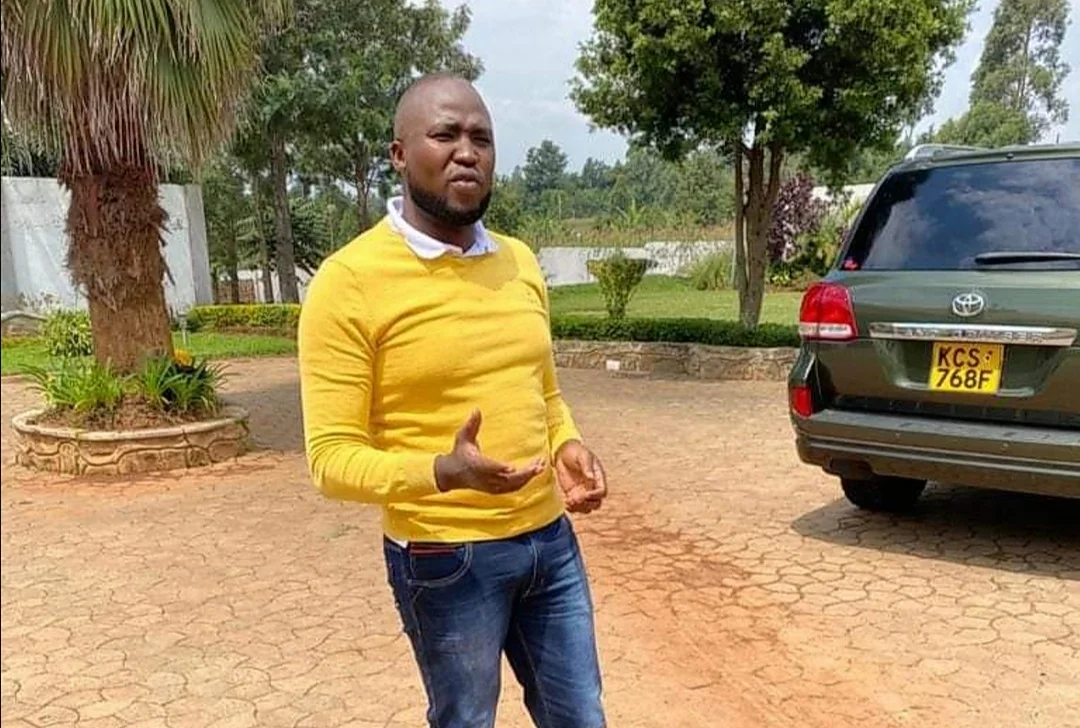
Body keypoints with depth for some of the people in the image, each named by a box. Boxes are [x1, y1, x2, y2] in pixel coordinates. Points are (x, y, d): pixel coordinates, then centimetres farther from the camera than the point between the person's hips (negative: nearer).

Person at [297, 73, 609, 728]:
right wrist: (443, 472, -30)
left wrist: (568, 447, -3)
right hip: (444, 557, -5)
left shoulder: (519, 262, 6)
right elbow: (333, 458, -14)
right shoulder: (350, 281, -14)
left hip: (550, 540, 6)